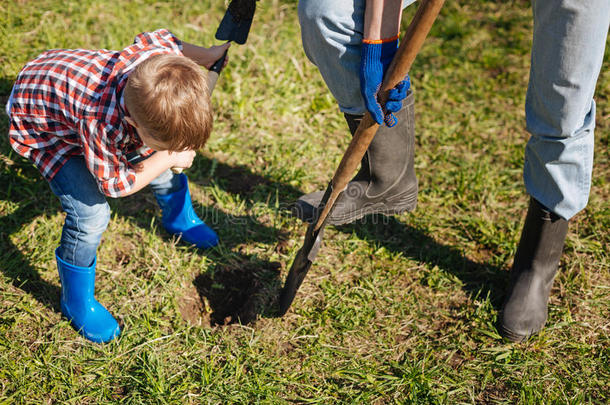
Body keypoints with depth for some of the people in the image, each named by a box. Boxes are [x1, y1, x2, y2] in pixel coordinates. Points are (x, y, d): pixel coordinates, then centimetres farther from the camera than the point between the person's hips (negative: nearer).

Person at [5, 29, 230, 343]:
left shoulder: (160, 55, -33)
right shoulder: (102, 127, -45)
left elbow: (160, 38, -6)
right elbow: (113, 185, -26)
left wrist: (209, 56, 2)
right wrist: (168, 159, -19)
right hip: (40, 125, -6)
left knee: (162, 150, 12)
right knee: (91, 215, -18)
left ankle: (179, 219, 46)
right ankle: (76, 303, 10)